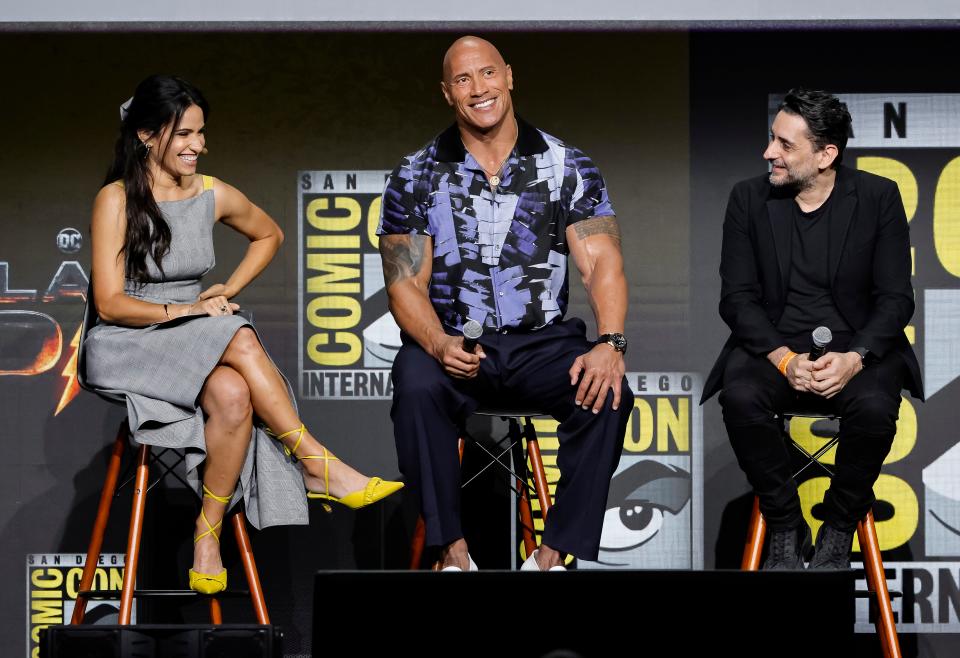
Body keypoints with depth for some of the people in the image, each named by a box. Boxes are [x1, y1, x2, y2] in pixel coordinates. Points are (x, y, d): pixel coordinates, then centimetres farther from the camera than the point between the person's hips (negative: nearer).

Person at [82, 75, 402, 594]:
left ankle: (208, 535, -27)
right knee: (239, 338, -33)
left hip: (200, 349, 4)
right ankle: (317, 466, -27)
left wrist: (227, 291, 12)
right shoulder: (117, 200, -7)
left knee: (234, 395, -33)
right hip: (125, 346, -4)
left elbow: (269, 236, 27)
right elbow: (109, 303, -11)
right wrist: (186, 310, -21)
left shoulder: (213, 196, 7)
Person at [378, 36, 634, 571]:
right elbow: (406, 285, -1)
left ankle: (553, 555, -22)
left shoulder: (568, 166, 4)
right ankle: (454, 551, -26)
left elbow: (602, 262, -4)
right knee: (417, 388, -34)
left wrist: (609, 344, -24)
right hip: (453, 341, -1)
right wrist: (439, 345, -23)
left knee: (607, 395, -29)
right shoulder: (416, 178, 3)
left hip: (544, 341, 1)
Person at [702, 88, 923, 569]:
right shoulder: (749, 198, 2)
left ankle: (838, 529, -8)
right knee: (741, 397, -32)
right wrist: (783, 358, -20)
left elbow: (895, 297, -4)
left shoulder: (878, 197, -2)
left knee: (875, 405, -34)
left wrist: (854, 358, -23)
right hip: (773, 343, 1)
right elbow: (737, 297, -2)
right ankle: (784, 527, -11)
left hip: (856, 345, -1)